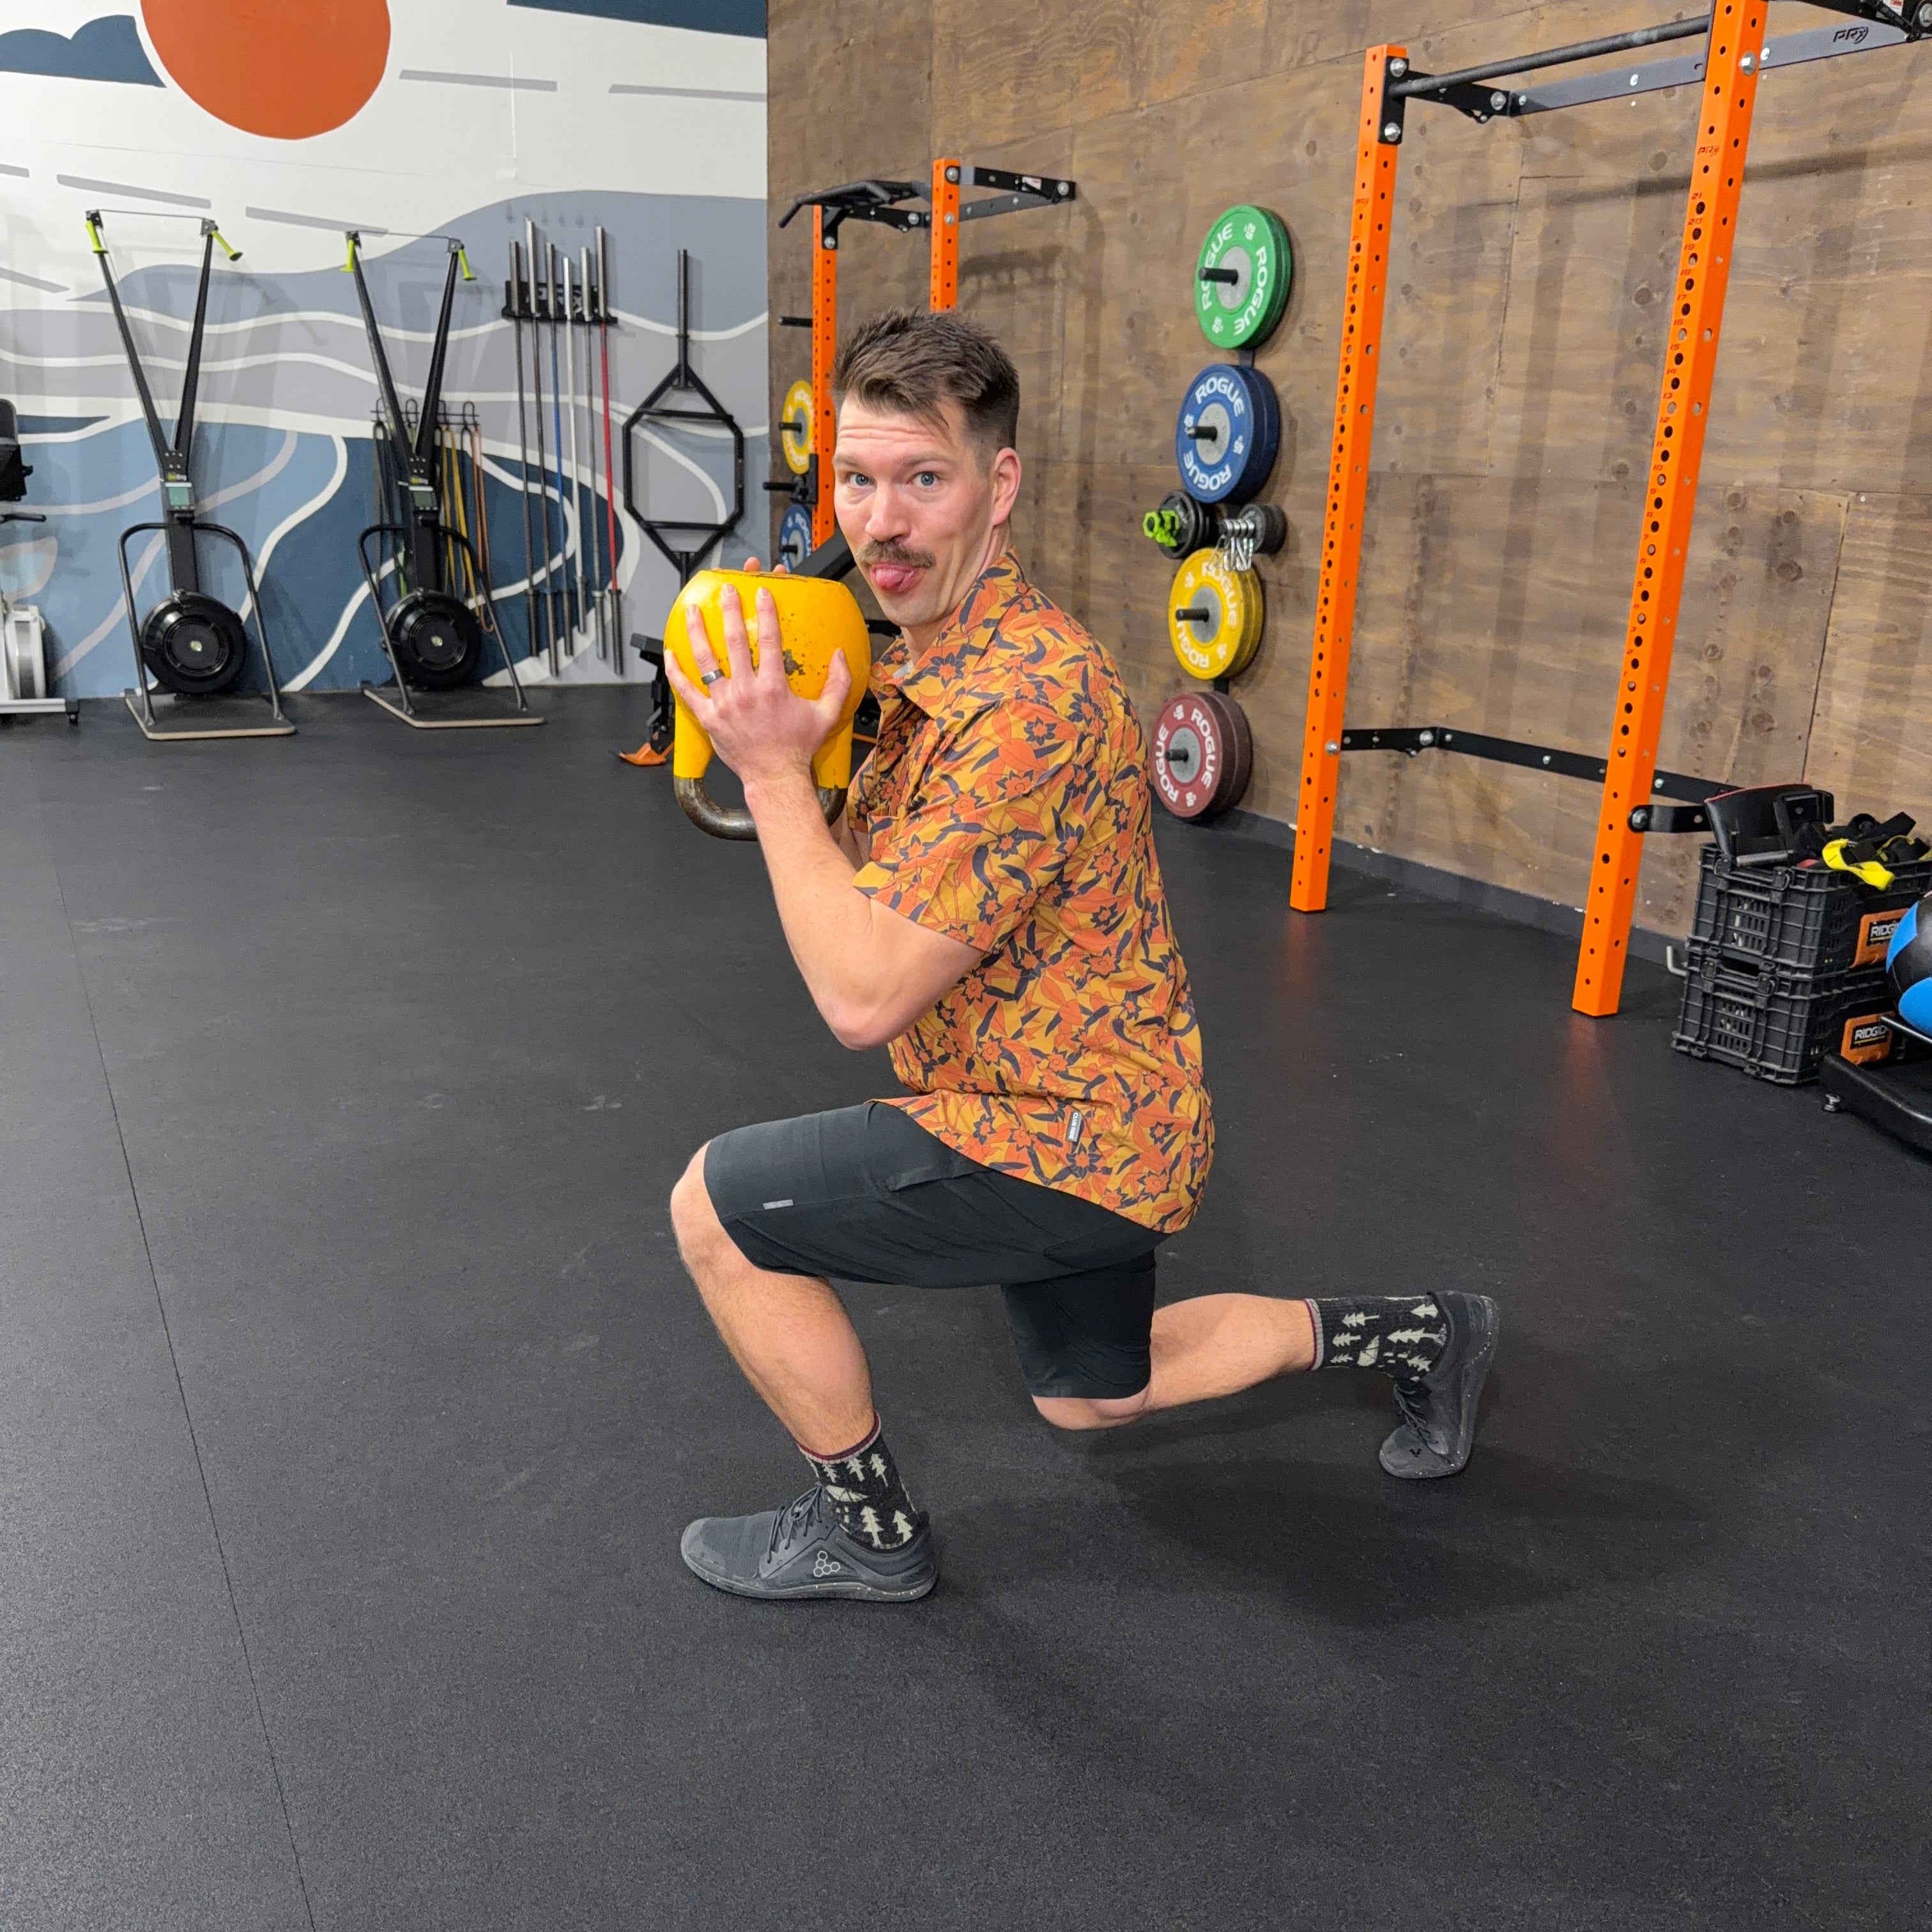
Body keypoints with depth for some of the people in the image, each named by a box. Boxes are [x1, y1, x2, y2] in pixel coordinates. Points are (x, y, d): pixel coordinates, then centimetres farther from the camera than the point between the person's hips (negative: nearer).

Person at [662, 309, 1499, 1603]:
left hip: (1073, 1137, -10)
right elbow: (891, 889, 13)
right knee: (1094, 1392, 28)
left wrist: (774, 771, -24)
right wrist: (792, 750, -1)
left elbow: (865, 994, -29)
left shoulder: (1024, 699, -29)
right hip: (1099, 1110, 10)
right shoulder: (942, 659, 3)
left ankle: (870, 1533, 13)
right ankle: (1415, 1338, 39)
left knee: (717, 1210, -7)